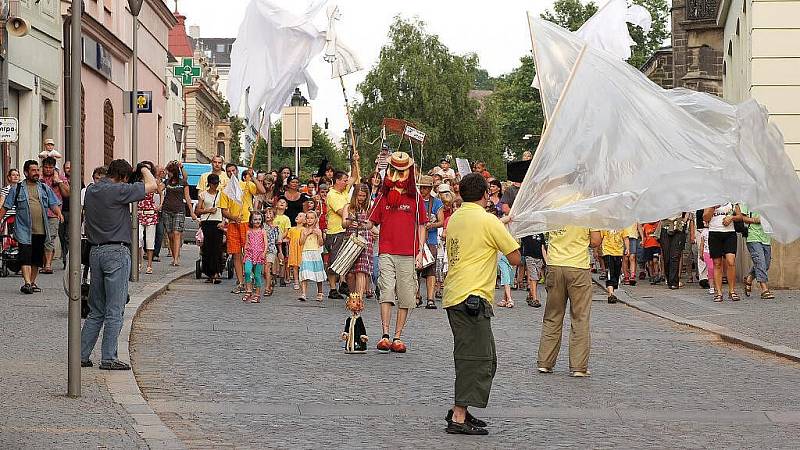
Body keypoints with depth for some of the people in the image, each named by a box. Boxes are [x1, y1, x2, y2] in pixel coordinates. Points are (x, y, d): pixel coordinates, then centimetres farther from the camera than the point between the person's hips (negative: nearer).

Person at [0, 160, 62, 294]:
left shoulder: (45, 188, 13)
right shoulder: (17, 189, 5)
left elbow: (54, 204, 9)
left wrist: (58, 212, -11)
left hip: (41, 231, 3)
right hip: (24, 231, -3)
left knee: (37, 258, 8)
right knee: (25, 256, -14)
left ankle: (32, 283, 19)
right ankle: (27, 283, -20)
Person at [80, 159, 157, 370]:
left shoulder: (91, 190, 8)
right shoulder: (118, 190, -13)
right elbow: (152, 185, -11)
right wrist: (145, 170, 9)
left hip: (95, 251, 7)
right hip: (116, 252, -7)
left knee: (96, 310, 14)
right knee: (114, 311, -2)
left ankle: (82, 355, 14)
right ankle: (108, 358, -2)